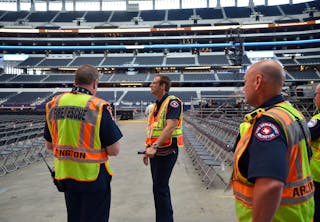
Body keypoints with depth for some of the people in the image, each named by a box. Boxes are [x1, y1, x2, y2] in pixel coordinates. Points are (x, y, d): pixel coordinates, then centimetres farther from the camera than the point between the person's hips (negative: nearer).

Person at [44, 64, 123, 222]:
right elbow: (114, 150, -15)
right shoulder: (99, 106, -16)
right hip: (92, 176, -5)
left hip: (64, 174, 5)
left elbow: (49, 145, 9)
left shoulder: (53, 104, -1)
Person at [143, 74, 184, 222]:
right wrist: (148, 149, 18)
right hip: (155, 152, 9)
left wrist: (154, 146, -31)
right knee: (160, 187, 17)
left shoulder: (172, 102, -12)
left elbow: (170, 127, -25)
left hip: (167, 151, -9)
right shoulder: (156, 105, 16)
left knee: (160, 188, -5)